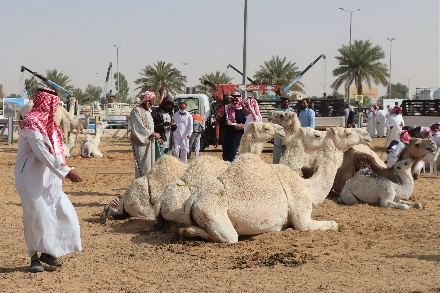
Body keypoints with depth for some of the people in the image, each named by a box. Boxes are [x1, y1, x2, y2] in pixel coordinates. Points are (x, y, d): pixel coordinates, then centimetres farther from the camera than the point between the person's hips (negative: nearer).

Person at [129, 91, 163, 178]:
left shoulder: (147, 110, 14)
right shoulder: (137, 111, -13)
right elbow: (140, 128, -19)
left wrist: (156, 138, 11)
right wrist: (154, 134, -13)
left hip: (149, 142, 9)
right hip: (141, 142, -9)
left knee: (150, 163, 10)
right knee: (143, 165, -6)